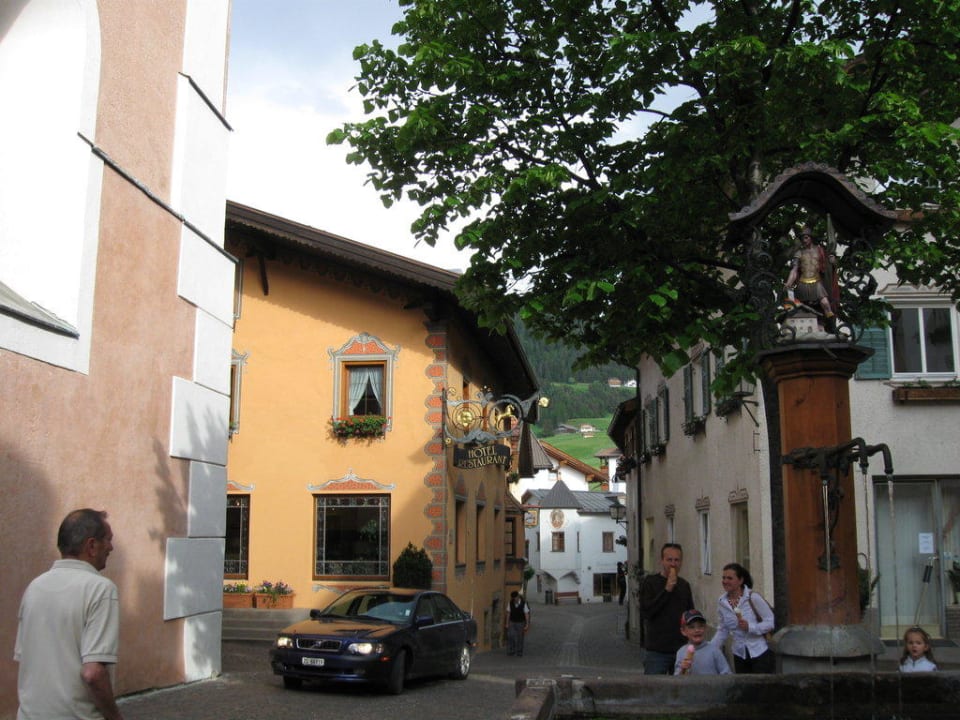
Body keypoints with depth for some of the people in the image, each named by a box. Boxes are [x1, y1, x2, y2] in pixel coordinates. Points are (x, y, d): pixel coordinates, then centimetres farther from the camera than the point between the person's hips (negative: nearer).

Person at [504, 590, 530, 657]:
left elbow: (527, 614, -11)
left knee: (519, 638, 3)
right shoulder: (510, 603, -11)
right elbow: (508, 613, -2)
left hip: (520, 623, -1)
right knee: (510, 636, -11)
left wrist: (527, 625, -11)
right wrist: (507, 623, 0)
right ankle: (511, 651, -2)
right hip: (512, 622, 2)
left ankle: (519, 653, 15)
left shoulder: (524, 603, -17)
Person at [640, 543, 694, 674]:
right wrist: (667, 590, -17)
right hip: (656, 651, -4)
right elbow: (645, 612, -14)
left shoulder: (684, 585, 12)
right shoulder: (650, 582, -3)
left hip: (681, 649, 5)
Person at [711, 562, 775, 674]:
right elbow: (722, 631, 10)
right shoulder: (721, 602, 2)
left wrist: (750, 627, -24)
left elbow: (771, 622, -11)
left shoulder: (753, 597, -13)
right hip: (739, 655, 5)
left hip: (760, 654, -5)